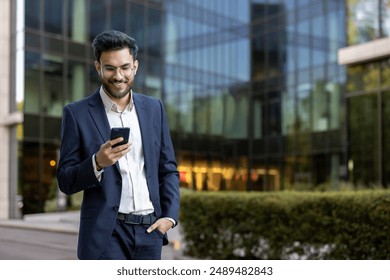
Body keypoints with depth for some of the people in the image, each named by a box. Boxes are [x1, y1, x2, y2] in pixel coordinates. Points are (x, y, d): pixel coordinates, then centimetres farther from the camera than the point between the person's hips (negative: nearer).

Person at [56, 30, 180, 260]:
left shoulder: (153, 108, 8)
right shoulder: (77, 113, -3)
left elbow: (168, 169, 13)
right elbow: (65, 181, -3)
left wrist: (170, 215, 0)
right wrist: (97, 162, -21)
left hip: (150, 231, 4)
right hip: (107, 234, -4)